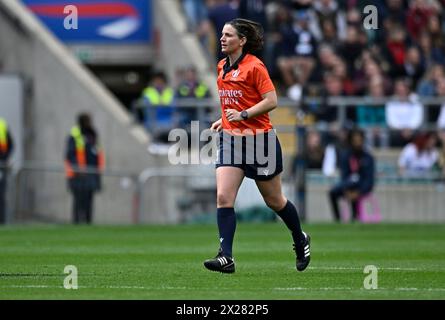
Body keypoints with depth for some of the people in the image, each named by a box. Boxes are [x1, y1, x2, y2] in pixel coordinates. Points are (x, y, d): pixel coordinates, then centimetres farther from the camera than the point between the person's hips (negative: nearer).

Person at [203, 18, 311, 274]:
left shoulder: (254, 66, -13)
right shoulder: (223, 67, 11)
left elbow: (271, 101, -16)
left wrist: (242, 115, -23)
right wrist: (225, 120, 11)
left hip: (258, 139, -6)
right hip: (231, 139, 6)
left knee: (274, 200, 9)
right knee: (223, 197, -12)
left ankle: (301, 240, 34)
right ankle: (226, 257, -16)